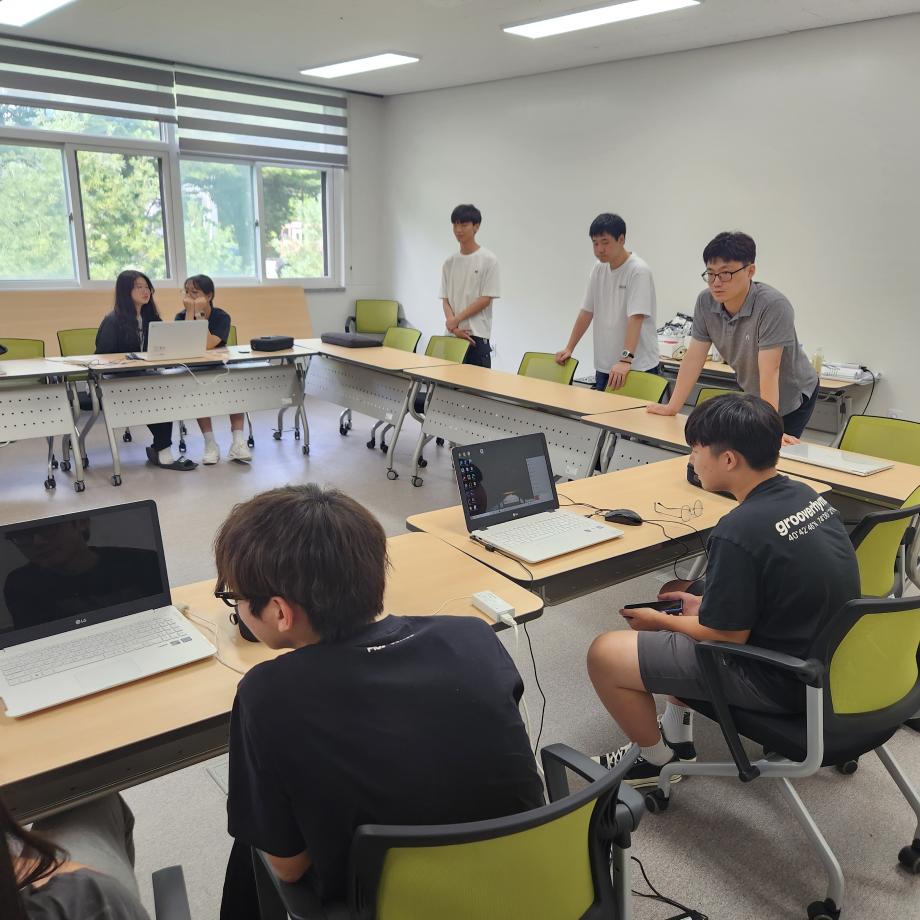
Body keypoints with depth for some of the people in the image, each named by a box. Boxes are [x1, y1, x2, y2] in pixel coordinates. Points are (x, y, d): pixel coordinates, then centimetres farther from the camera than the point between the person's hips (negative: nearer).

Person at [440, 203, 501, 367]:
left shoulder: (488, 260, -3)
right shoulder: (450, 262, 11)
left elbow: (486, 299, -7)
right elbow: (445, 300, 9)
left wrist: (456, 319, -10)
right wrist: (454, 327, -7)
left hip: (477, 335, -4)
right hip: (452, 335, 4)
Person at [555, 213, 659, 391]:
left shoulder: (639, 271, -13)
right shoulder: (598, 270, 9)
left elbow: (636, 318, -22)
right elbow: (587, 311, 15)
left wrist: (626, 360, -31)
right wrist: (569, 348, 13)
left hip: (638, 368, -6)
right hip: (604, 366, 7)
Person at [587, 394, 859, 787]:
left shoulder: (738, 532, -28)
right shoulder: (806, 495, -2)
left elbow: (728, 636, -18)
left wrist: (660, 620, -2)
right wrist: (705, 604, 10)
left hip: (778, 680, -9)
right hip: (822, 655, 9)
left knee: (604, 654, -7)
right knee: (681, 601, 25)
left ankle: (657, 760, 18)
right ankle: (676, 735, 29)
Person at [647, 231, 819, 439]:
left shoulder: (773, 306, -31)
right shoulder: (705, 302, -14)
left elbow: (769, 370, -36)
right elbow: (694, 358, -9)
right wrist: (672, 407, -8)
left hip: (793, 397, -5)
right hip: (753, 395, 5)